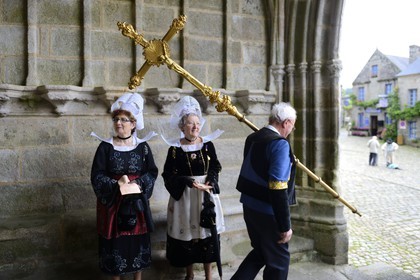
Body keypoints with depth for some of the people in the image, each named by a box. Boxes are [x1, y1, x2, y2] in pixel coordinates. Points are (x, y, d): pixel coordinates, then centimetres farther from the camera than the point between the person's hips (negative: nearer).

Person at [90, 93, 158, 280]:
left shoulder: (143, 146, 0)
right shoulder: (105, 146, -4)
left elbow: (152, 172, -2)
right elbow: (96, 176, -7)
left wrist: (136, 184, -18)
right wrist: (117, 185, -21)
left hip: (137, 202, 1)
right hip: (112, 202, -1)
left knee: (138, 241, 9)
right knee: (115, 242, 4)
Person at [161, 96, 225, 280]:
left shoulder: (208, 144, -1)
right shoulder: (175, 148, -6)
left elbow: (215, 167, 4)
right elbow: (169, 175, -8)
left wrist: (209, 182, -15)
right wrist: (190, 182, -21)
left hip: (207, 194, 2)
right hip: (184, 195, -1)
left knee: (207, 232, 6)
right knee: (186, 233, 7)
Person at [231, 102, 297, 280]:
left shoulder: (252, 138, 6)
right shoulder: (280, 144, -20)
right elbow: (278, 189, -26)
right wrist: (285, 225, -20)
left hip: (249, 206, 8)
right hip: (268, 212, -8)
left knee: (260, 252, 26)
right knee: (278, 260, 13)